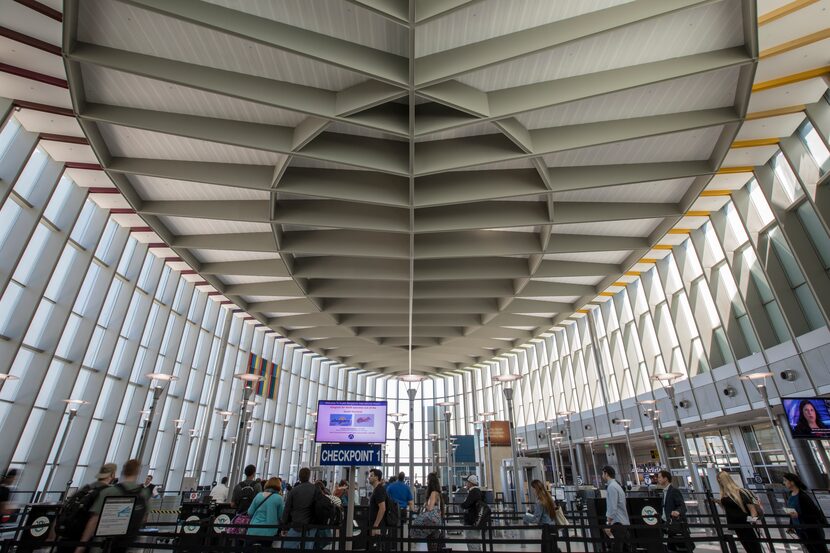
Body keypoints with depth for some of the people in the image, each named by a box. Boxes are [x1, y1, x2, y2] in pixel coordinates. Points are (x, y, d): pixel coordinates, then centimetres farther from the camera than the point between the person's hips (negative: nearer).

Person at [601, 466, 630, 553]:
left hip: (617, 523, -9)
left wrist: (608, 524, -16)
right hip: (624, 523, 9)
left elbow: (612, 508, -19)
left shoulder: (611, 487, -14)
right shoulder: (616, 485, 15)